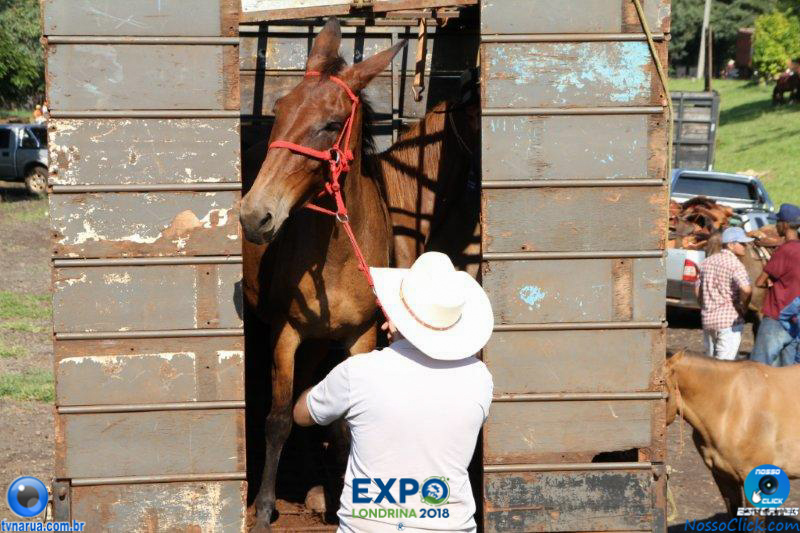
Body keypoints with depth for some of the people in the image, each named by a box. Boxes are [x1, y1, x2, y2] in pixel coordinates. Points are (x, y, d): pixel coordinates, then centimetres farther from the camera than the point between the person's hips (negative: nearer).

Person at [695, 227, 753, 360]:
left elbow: (698, 290, 16)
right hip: (729, 319, -7)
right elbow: (746, 289, -27)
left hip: (707, 319, 7)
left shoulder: (707, 262, 11)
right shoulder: (735, 264, -12)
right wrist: (743, 306, -9)